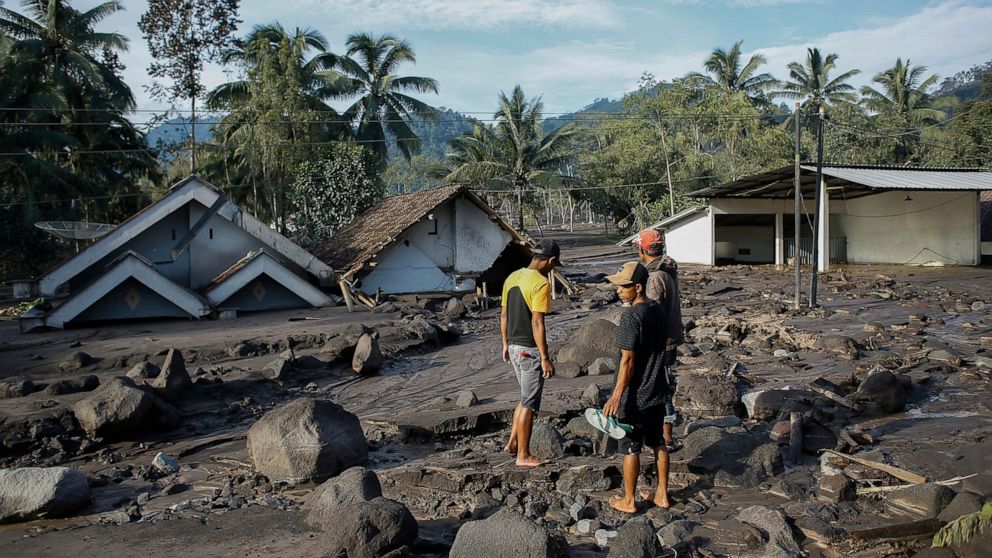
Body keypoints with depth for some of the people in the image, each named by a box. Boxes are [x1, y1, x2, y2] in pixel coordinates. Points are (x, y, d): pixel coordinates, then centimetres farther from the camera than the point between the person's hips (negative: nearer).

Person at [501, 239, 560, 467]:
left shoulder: (512, 277, 7)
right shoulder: (541, 284, -18)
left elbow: (504, 315, 13)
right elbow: (537, 324, -22)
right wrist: (545, 359, -18)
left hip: (514, 347, 8)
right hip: (530, 350, -8)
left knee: (526, 398, 22)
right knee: (529, 403, 3)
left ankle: (513, 442, 25)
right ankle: (523, 455, 12)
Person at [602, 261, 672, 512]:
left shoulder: (631, 317, -22)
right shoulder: (659, 310, 3)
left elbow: (628, 360, -22)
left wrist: (616, 396, -17)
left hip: (635, 396, -8)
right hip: (658, 391, 8)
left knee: (630, 449, 6)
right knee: (658, 443, 18)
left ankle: (628, 501, 18)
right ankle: (662, 494, 29)